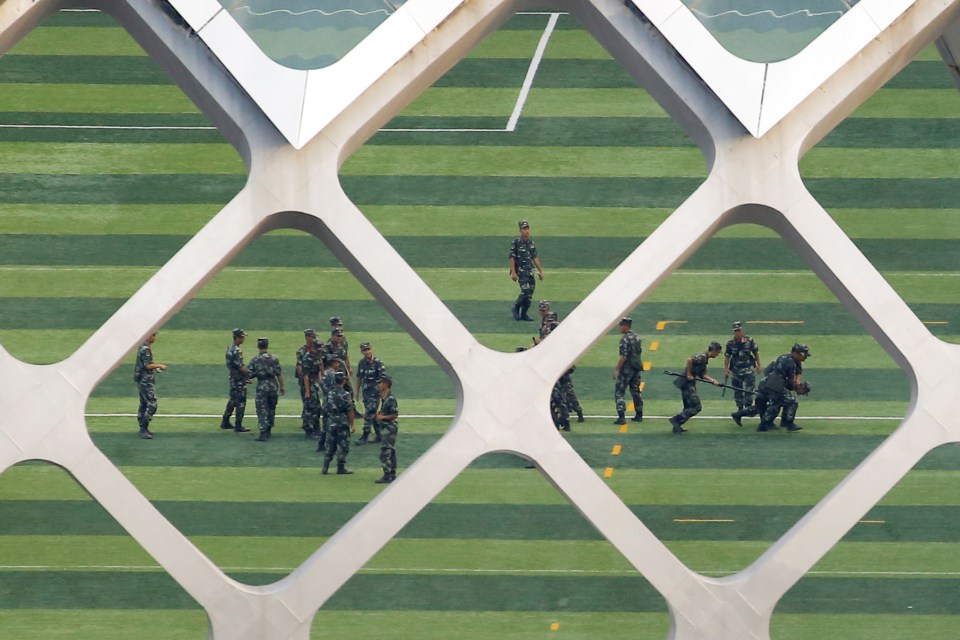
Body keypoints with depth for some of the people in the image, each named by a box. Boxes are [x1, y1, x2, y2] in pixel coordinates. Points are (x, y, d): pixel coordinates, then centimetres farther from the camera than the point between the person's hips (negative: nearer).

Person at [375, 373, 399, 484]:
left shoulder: (390, 398, -20)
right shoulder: (383, 397, 10)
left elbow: (395, 415, -20)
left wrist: (382, 417, -18)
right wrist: (379, 414, 7)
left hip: (389, 427, -10)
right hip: (385, 427, 10)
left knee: (385, 452, -10)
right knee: (391, 452, 15)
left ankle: (387, 476, -8)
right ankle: (392, 475, 20)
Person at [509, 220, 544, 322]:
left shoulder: (531, 243, 11)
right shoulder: (516, 243, -7)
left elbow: (535, 258, 17)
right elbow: (512, 258, -9)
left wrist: (540, 271, 15)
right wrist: (513, 272, -15)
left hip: (530, 271, 6)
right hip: (520, 270, -6)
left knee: (530, 293, 3)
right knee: (525, 290, -17)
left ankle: (524, 314, 11)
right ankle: (516, 308, 4)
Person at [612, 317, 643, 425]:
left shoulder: (625, 339, -17)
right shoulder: (637, 337, 9)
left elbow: (623, 356, -22)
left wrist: (616, 369, -18)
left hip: (627, 368, -8)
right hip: (636, 367, 8)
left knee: (619, 392, -5)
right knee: (635, 391, 19)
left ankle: (621, 417, -14)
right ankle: (639, 415, 22)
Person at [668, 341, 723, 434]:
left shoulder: (705, 358, 16)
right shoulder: (702, 357, -16)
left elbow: (702, 374, 17)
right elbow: (689, 359, -32)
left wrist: (712, 381, 3)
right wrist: (689, 374, -23)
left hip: (690, 384, 10)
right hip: (687, 383, -10)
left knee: (688, 408, 16)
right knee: (697, 406, -9)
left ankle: (677, 426, 20)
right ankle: (676, 419, -7)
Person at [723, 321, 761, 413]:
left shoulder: (750, 341, -4)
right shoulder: (730, 343, -1)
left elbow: (756, 353, 7)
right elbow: (727, 357, 5)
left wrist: (758, 366, 8)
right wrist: (726, 370, 1)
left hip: (748, 369, -2)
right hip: (736, 369, 2)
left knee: (749, 388, -10)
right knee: (737, 390, 6)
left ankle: (748, 407, -6)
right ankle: (740, 408, 18)